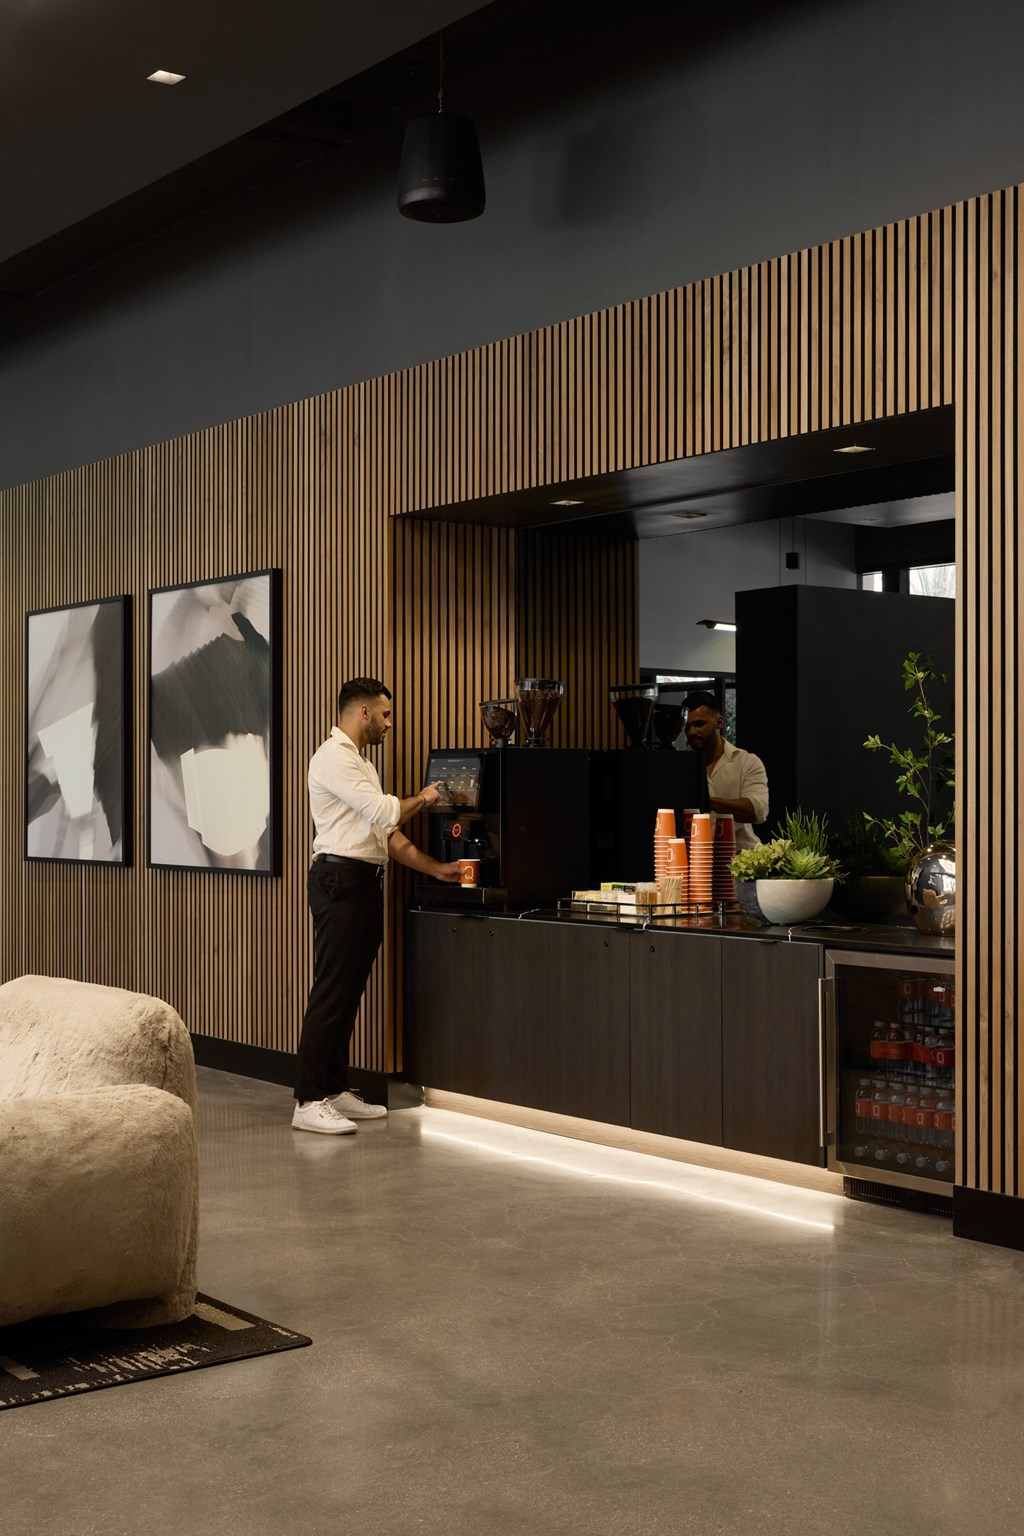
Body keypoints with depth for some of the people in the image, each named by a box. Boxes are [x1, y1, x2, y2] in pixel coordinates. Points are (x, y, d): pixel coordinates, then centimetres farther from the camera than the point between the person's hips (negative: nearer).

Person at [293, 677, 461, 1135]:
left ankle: (336, 1091, 17)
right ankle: (309, 1102, -8)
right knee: (331, 992, -10)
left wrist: (436, 869, 13)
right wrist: (423, 798, -1)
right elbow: (384, 812, -19)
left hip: (366, 885, 10)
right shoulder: (334, 757, -10)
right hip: (340, 880, -10)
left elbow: (389, 835, 21)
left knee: (349, 993, 11)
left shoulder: (362, 765, 23)